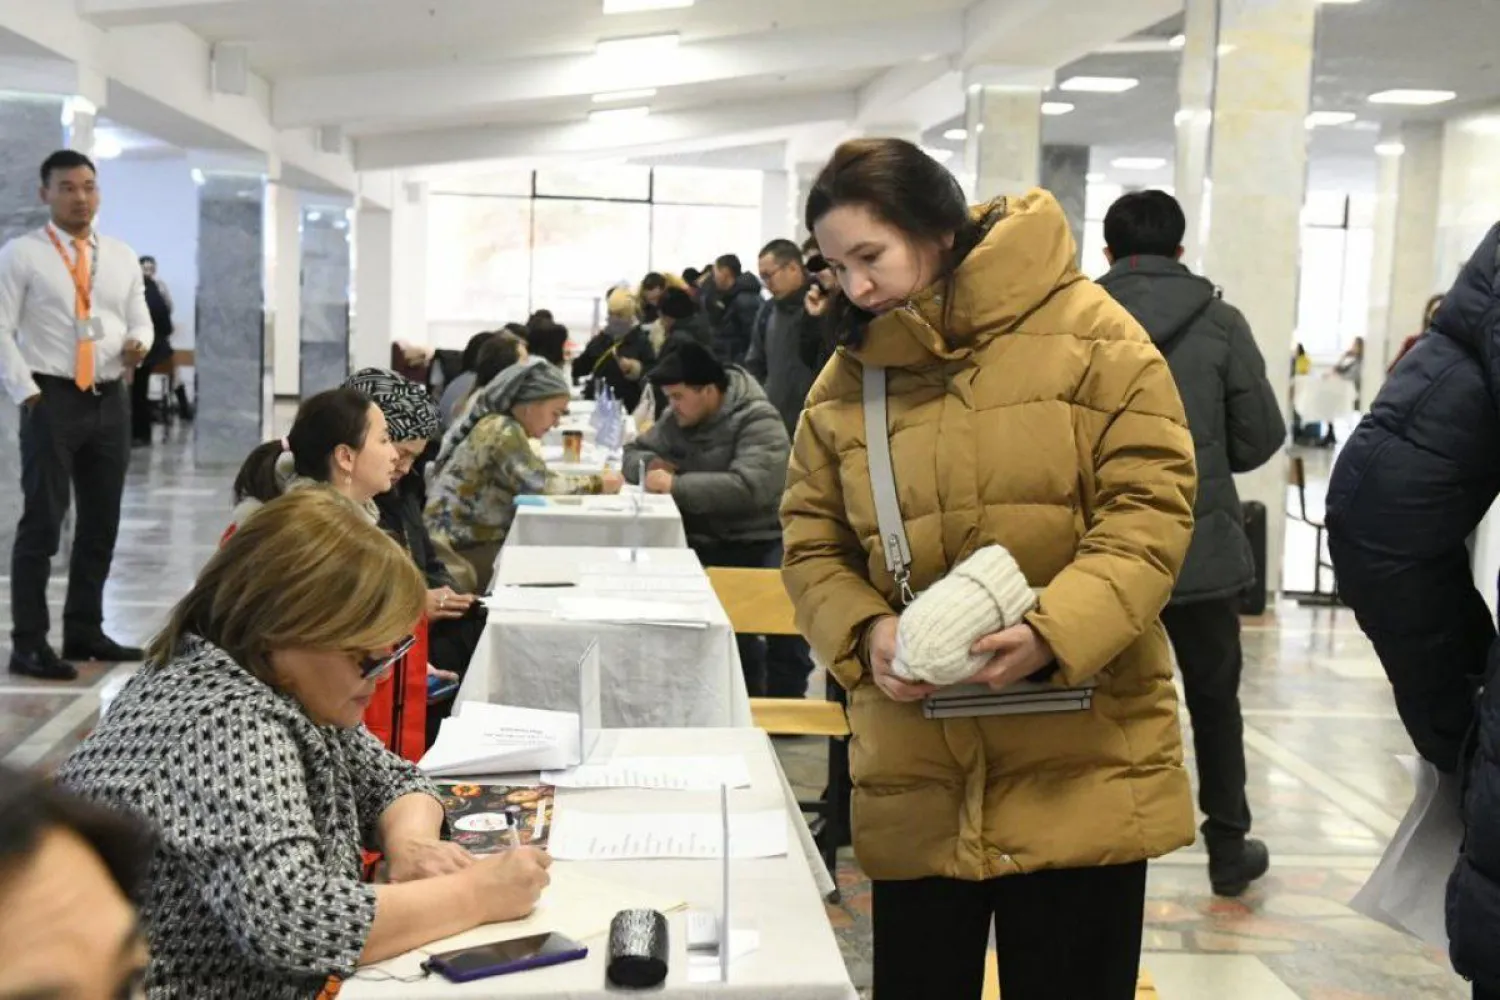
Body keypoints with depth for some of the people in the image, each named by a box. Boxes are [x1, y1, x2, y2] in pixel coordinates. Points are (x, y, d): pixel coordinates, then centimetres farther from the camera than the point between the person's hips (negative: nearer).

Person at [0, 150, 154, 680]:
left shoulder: (122, 257, 13)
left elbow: (139, 320, 15)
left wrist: (138, 343, -9)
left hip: (110, 400, 6)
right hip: (51, 399, -5)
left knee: (102, 523, 12)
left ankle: (84, 630, 24)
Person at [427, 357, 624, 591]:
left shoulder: (499, 426, 13)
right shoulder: (502, 431, -16)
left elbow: (534, 481, 11)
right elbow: (542, 485, -21)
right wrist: (598, 484, -9)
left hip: (476, 539, 9)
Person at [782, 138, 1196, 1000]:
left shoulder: (1084, 331, -5)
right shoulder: (846, 380, 6)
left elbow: (1150, 504, -9)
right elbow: (813, 545, 10)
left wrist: (1055, 630, -23)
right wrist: (865, 631, -12)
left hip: (1081, 772, -3)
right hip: (918, 778, 3)